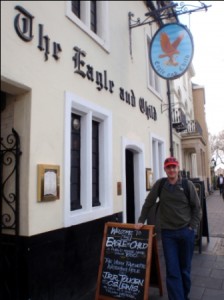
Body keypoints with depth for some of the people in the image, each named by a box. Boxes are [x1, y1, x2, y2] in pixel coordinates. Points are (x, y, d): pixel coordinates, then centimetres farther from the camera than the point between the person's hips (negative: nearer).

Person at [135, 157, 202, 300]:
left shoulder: (188, 185, -4)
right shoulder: (159, 184, -2)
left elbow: (197, 208, 2)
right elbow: (148, 204, 6)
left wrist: (192, 227, -3)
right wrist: (141, 221, 3)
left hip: (186, 232, 0)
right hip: (168, 233, 0)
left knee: (185, 268, 14)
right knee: (172, 271, 0)